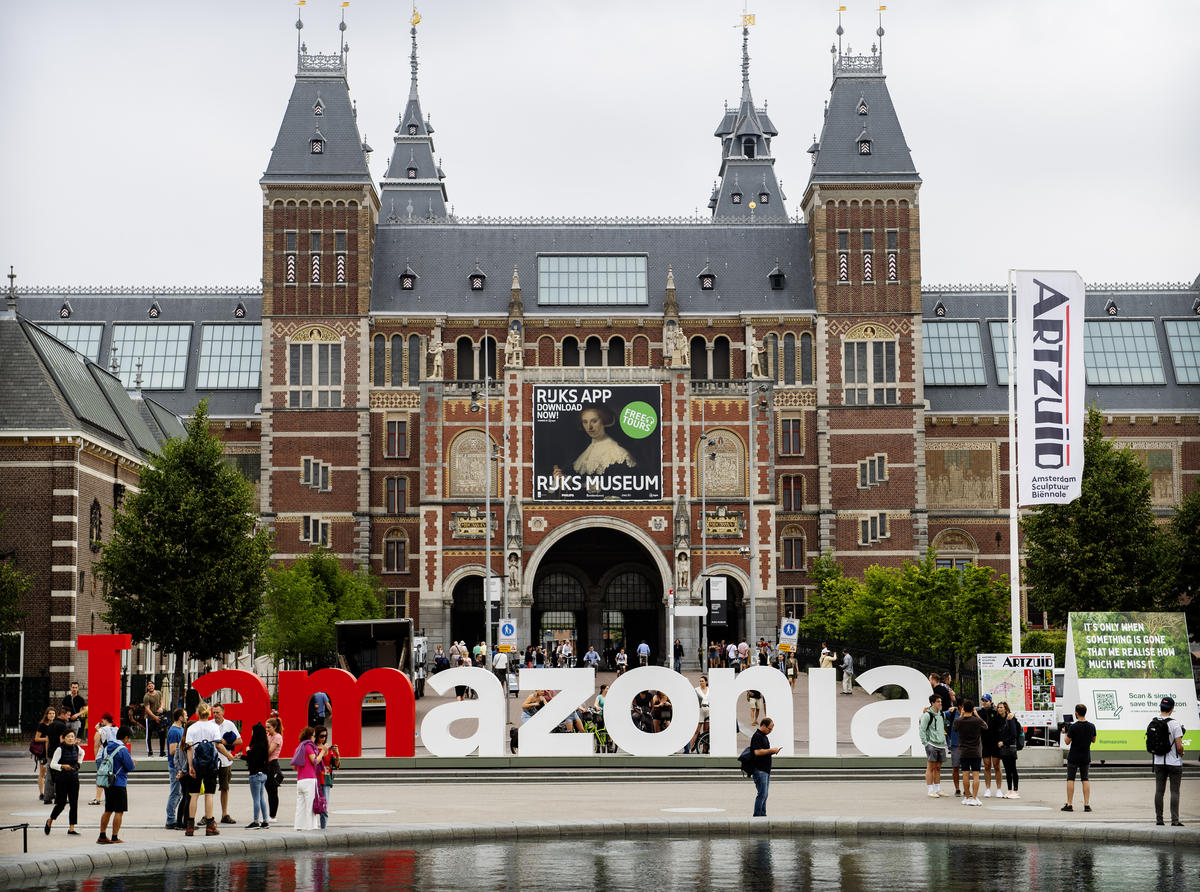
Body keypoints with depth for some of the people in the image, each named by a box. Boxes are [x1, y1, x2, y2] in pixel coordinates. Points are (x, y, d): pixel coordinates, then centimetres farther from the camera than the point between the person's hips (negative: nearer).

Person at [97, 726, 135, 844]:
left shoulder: (107, 747, 9)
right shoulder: (123, 749, -15)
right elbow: (130, 767, -13)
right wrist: (132, 762, 8)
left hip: (107, 784, 8)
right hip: (119, 784, -8)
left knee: (108, 811, 15)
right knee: (119, 812, -1)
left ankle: (102, 836, 18)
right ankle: (115, 838, -2)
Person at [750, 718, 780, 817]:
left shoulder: (764, 737, 18)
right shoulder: (757, 736, -13)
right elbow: (757, 752, -24)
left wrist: (772, 751, 10)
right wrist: (771, 750, -17)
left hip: (766, 770, 10)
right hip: (760, 770, -10)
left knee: (764, 794, 11)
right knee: (762, 794, -12)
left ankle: (763, 814, 14)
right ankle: (756, 815, -10)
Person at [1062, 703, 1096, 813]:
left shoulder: (1073, 727, -16)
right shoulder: (1091, 726, -2)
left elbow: (1067, 742, -10)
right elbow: (1093, 740, 11)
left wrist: (1065, 733, 8)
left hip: (1073, 757, -4)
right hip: (1086, 757, 4)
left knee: (1070, 779, 1)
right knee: (1085, 779, 9)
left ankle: (1069, 804, -1)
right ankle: (1087, 804, 3)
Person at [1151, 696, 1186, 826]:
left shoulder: (1152, 723, 0)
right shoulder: (1174, 724, -15)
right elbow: (1179, 746, -15)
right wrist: (1181, 754, 5)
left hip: (1159, 762, 5)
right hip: (1174, 762, -4)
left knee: (1159, 791, 8)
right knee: (1174, 791, 0)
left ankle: (1159, 819, 10)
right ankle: (1175, 820, -2)